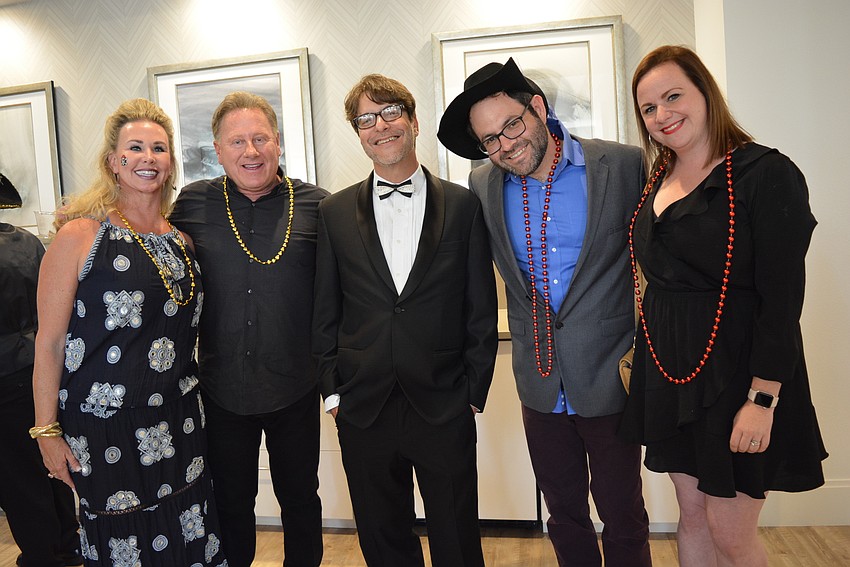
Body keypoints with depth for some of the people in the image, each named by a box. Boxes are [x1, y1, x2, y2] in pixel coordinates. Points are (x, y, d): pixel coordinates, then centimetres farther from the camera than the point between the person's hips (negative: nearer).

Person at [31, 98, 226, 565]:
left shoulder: (181, 239, 7)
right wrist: (47, 431, -8)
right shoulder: (80, 235, -9)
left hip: (179, 422, 5)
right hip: (105, 428, -4)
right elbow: (49, 342, -8)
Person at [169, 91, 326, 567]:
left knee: (300, 498, 18)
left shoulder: (316, 205, -5)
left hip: (296, 390, 0)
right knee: (231, 502, 18)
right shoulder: (192, 205, -2)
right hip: (222, 390, 1)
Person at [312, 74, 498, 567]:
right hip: (363, 410, 2)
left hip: (445, 409, -1)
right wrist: (333, 390, 2)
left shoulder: (463, 206, 1)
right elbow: (325, 312, 6)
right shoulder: (334, 213, 4)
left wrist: (474, 391, -1)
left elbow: (482, 309, 1)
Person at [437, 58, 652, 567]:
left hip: (611, 377, -2)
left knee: (623, 517, 15)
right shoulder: (483, 187, -1)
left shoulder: (624, 166, -10)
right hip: (542, 387, 3)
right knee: (564, 515, 20)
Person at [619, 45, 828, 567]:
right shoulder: (658, 181, 8)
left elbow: (783, 298, -16)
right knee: (692, 516, 18)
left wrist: (762, 400, -19)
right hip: (670, 371, 6)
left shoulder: (765, 173, -13)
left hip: (735, 370, -6)